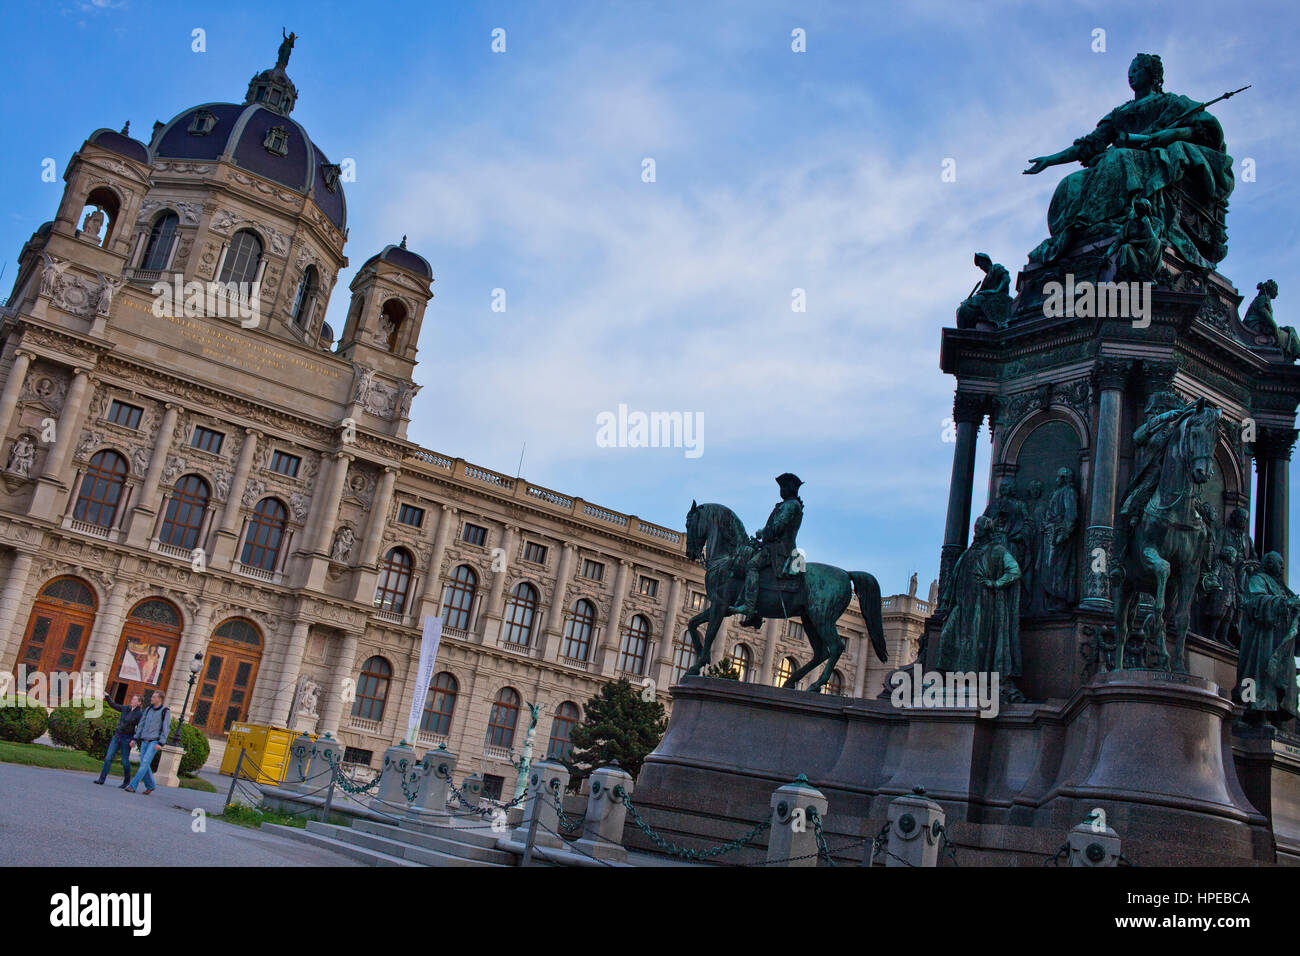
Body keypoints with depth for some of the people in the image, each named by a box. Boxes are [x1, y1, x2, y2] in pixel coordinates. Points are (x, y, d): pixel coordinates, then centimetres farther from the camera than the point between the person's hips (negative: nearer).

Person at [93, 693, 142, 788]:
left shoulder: (140, 714, -10)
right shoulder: (125, 709, 8)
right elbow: (114, 705, 19)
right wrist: (107, 697, 9)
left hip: (127, 738, -6)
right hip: (117, 736, 6)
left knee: (125, 761, 2)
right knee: (108, 758, 0)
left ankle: (126, 782, 17)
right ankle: (102, 779, 3)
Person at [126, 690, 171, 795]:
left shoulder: (165, 711, -5)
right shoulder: (148, 709, 13)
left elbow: (166, 728, -9)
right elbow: (141, 725, 16)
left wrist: (160, 743, -16)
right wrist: (135, 739, 10)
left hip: (154, 742, -6)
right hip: (145, 741, 6)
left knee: (145, 762, -13)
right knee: (143, 763, 5)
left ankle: (133, 786, -13)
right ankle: (151, 786, 19)